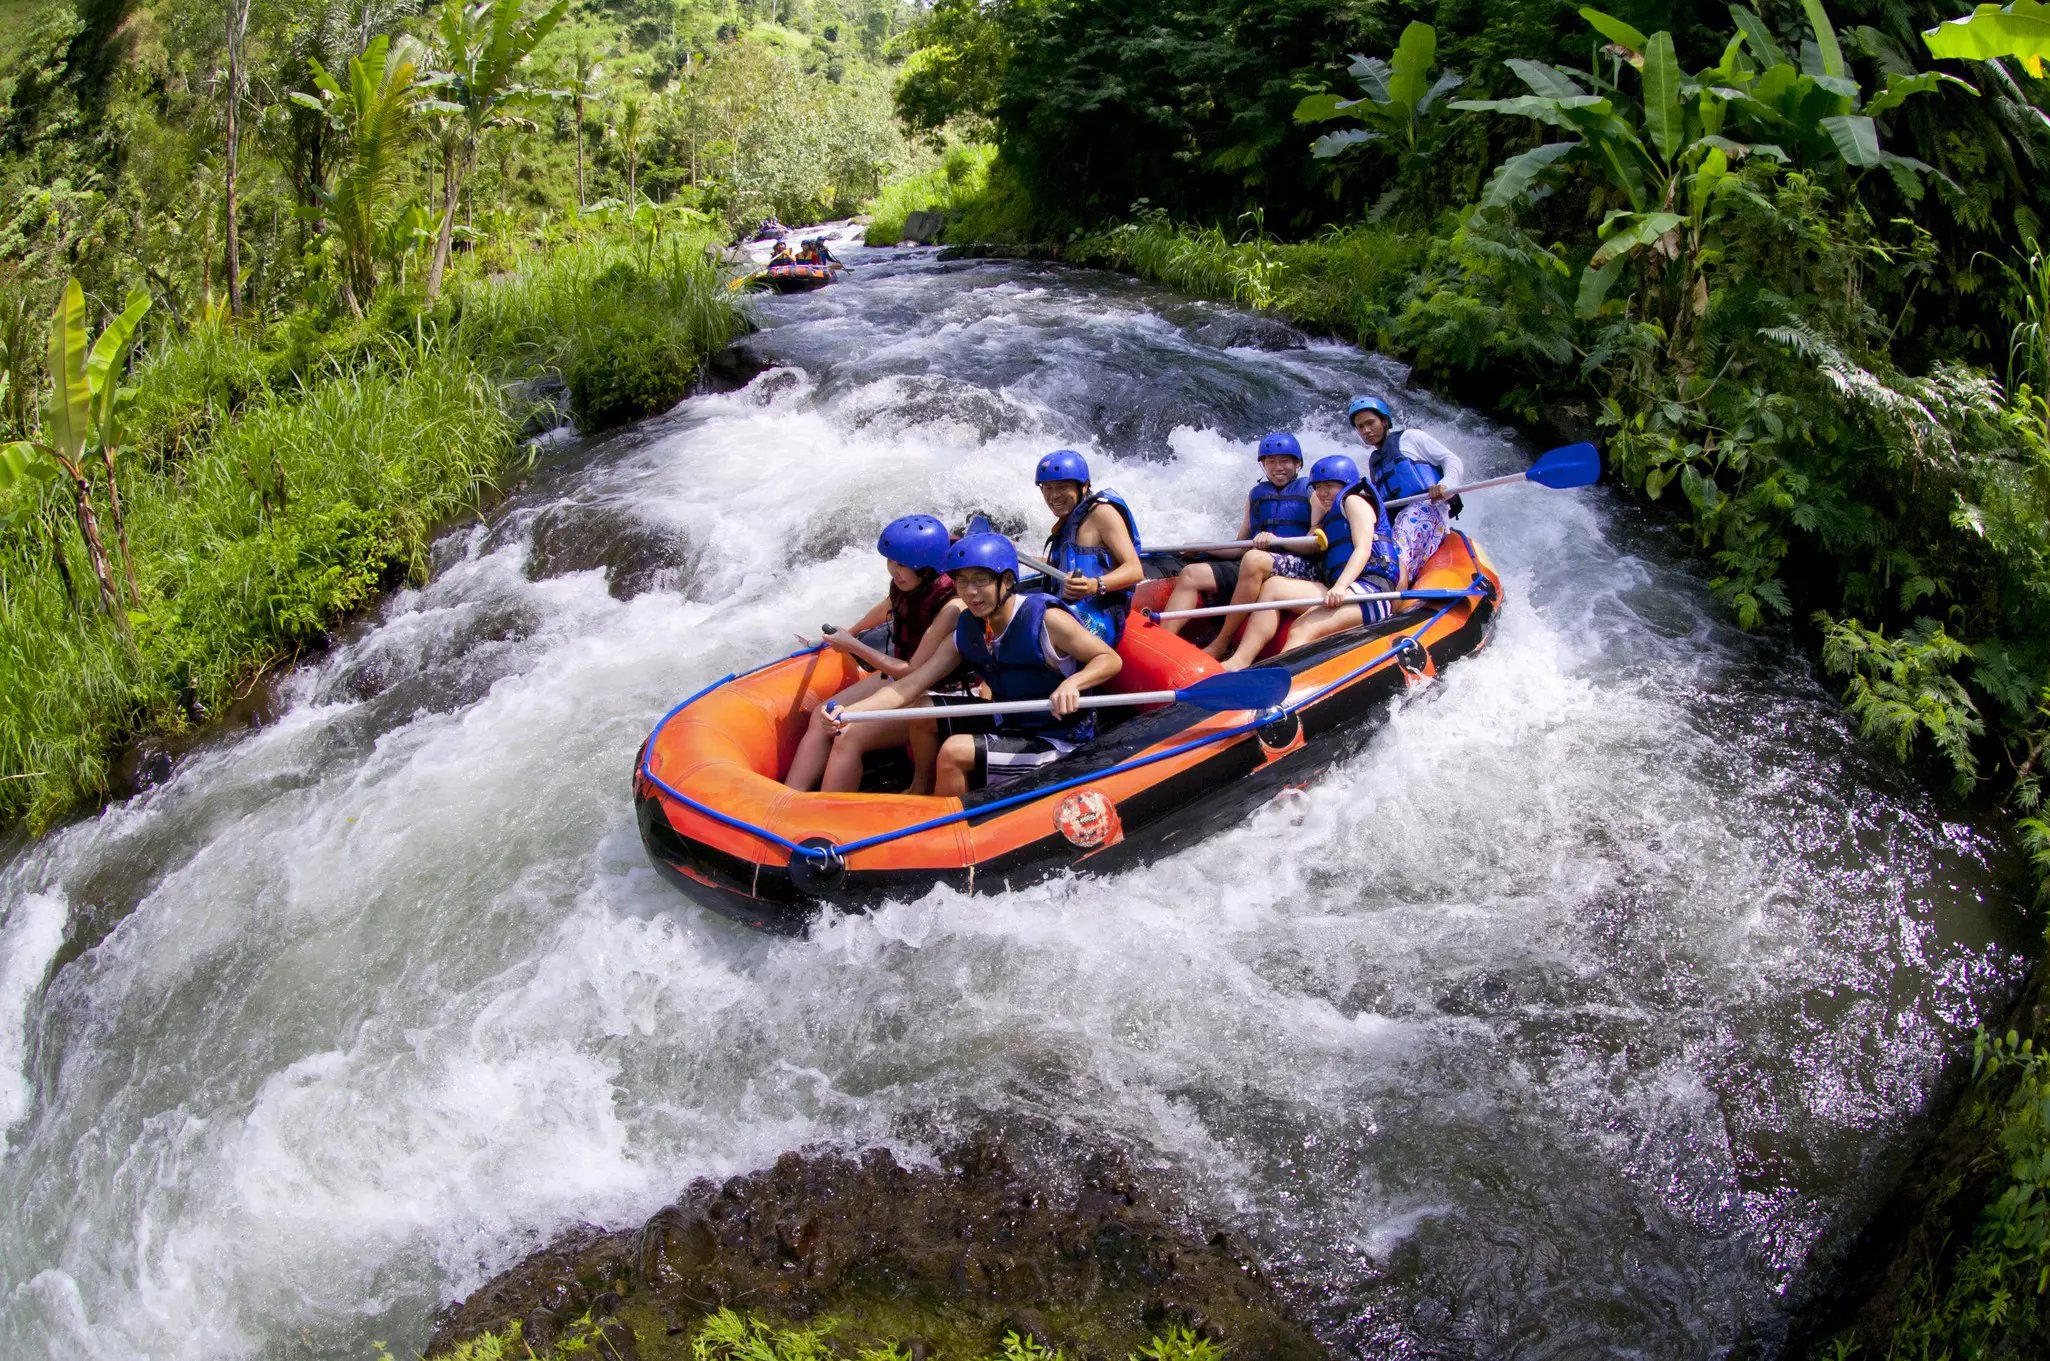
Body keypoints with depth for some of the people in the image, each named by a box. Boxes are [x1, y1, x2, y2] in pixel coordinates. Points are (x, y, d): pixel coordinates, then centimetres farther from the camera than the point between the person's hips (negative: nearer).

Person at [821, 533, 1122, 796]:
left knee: (954, 752, -24)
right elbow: (910, 684, -5)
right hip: (1005, 724, 7)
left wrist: (1072, 683, -36)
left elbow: (1111, 659, -15)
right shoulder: (967, 630, -1)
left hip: (1058, 742, -7)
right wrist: (850, 712, -19)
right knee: (923, 709, 4)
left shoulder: (1045, 620, -20)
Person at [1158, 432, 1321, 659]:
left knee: (1254, 559, -37)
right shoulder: (1256, 495, 22)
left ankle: (1221, 645, -30)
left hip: (1299, 567, -6)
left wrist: (1277, 540, -17)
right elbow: (1240, 547, 21)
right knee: (1191, 574, -12)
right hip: (1251, 570, 6)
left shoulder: (1310, 492, 8)